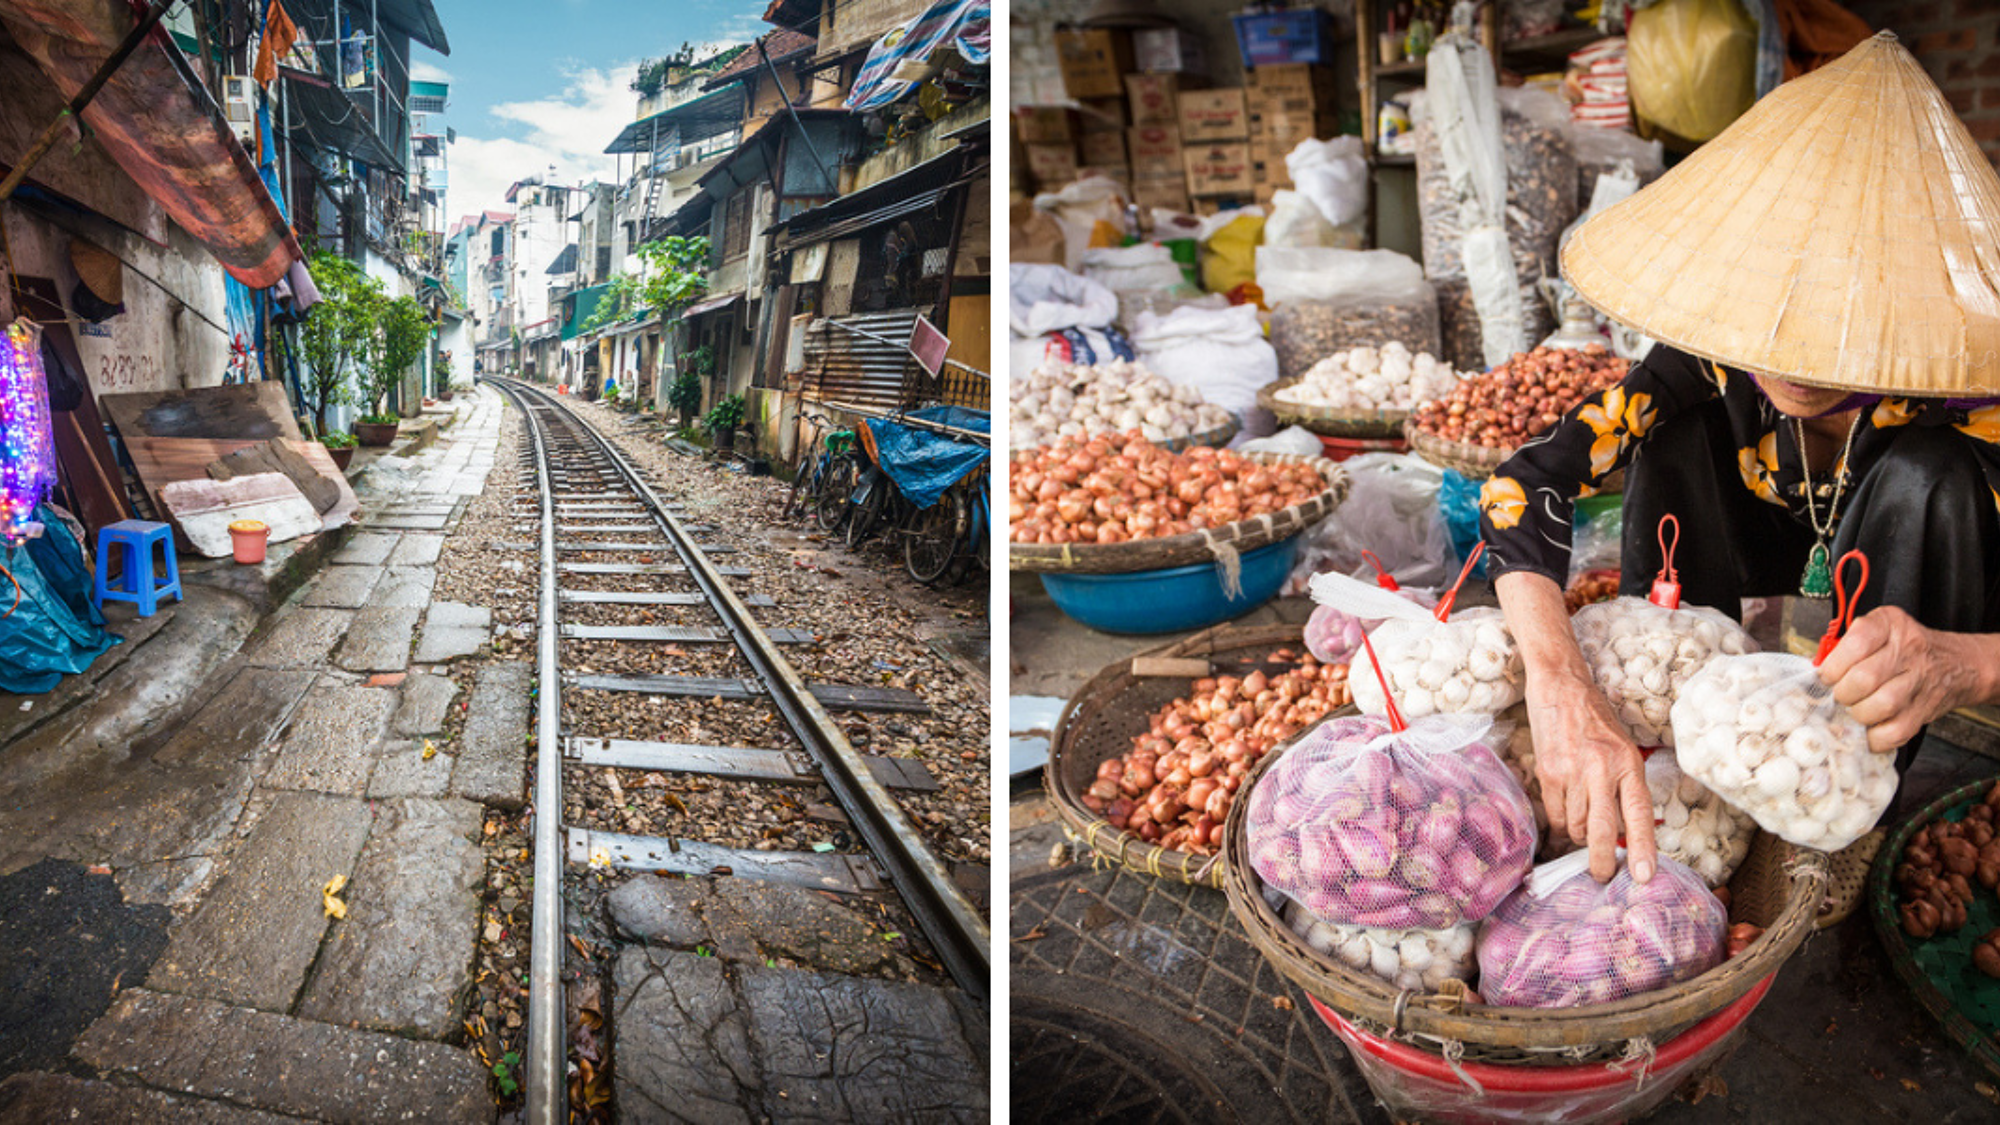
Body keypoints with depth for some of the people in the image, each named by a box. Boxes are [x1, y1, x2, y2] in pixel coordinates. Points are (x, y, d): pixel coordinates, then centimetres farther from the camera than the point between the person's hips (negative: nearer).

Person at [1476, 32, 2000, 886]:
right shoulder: (1712, 359, -26)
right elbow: (1525, 486, -38)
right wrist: (1560, 684, -54)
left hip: (1895, 614, -1)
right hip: (1740, 613, 1)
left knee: (1927, 471, -31)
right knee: (1674, 425, -24)